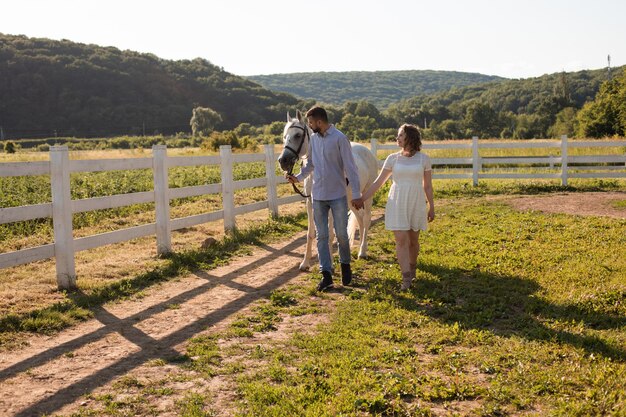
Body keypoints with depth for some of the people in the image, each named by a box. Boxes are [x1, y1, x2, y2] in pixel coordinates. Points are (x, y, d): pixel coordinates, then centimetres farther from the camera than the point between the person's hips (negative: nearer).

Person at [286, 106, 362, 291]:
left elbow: (350, 167, -11)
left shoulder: (339, 138, -11)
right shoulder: (313, 138, 5)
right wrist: (298, 177, 1)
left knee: (341, 234, 6)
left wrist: (356, 194, -13)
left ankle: (345, 265, 30)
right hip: (318, 196, 5)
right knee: (321, 236, 4)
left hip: (338, 195, -5)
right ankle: (326, 274, 9)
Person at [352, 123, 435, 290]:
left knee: (413, 240, 11)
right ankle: (406, 278, -6)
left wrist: (431, 208, 6)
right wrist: (362, 199, 2)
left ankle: (412, 267, 36)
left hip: (416, 203, 0)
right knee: (401, 240, -7)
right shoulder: (392, 158, 2)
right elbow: (378, 182, 5)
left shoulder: (423, 159, 0)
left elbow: (427, 186, 5)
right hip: (397, 203, 0)